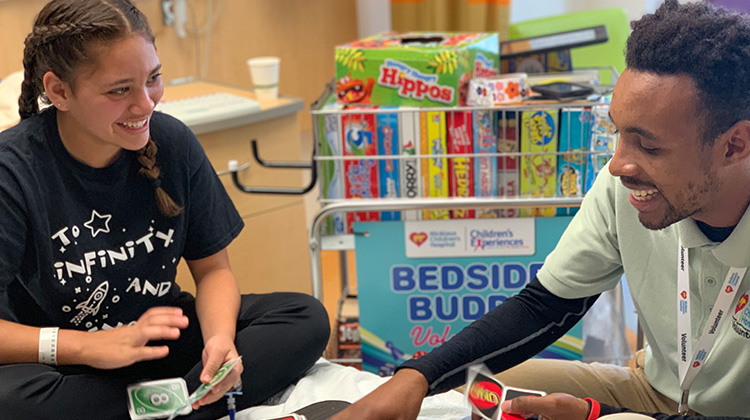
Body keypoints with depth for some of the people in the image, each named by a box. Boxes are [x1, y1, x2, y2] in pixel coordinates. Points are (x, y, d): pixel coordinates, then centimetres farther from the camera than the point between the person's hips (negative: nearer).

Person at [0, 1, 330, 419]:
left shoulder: (172, 142, -6)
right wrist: (91, 346, -30)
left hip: (167, 344, 4)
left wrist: (220, 337, -19)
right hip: (63, 369, -4)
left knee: (307, 318, -12)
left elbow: (212, 268, 1)